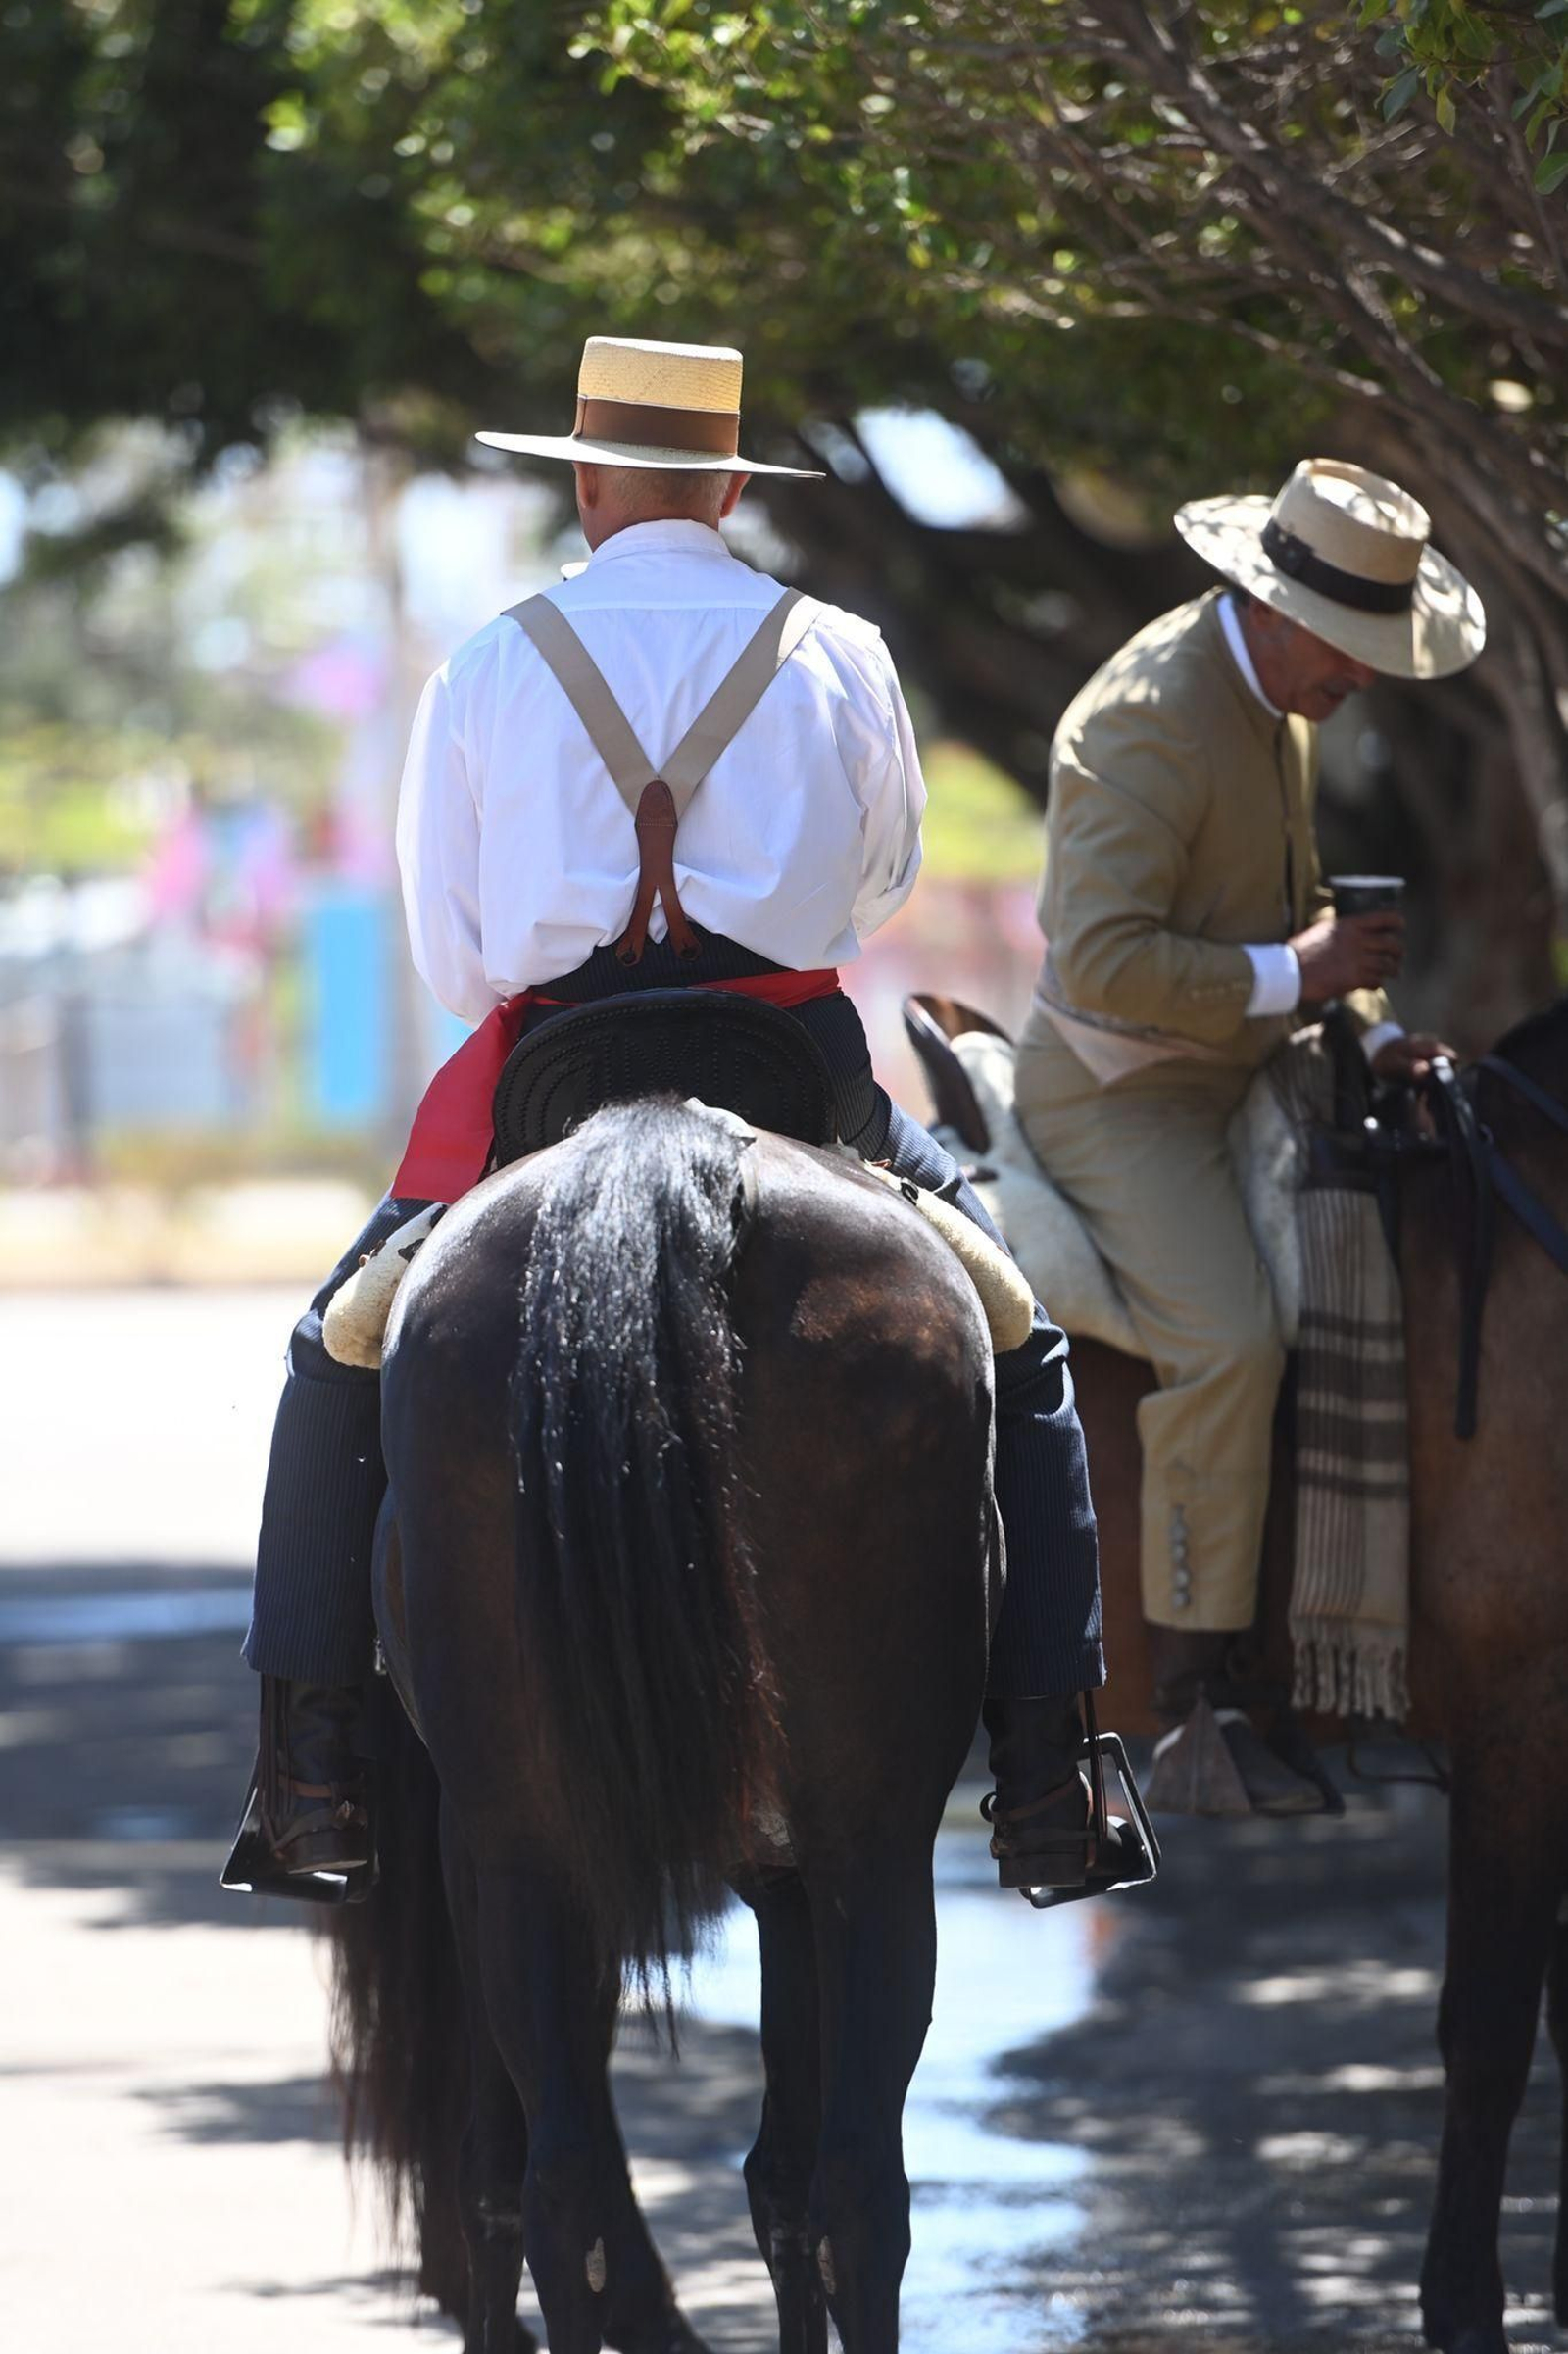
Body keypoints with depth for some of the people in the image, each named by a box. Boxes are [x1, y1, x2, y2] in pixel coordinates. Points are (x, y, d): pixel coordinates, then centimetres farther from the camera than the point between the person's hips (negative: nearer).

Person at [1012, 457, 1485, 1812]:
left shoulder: (1286, 697, 9)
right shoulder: (1150, 722, -22)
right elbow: (1105, 961, -28)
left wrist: (1369, 1031, 8)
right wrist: (1294, 976, -24)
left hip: (1246, 1068, 9)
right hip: (1116, 1091, -9)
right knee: (1229, 1340, -27)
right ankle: (1193, 1681, -20)